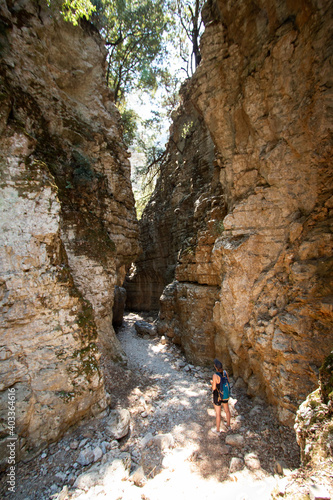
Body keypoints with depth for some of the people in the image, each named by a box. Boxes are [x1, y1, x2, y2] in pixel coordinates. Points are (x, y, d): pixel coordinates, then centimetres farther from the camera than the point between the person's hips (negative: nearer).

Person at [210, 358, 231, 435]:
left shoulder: (215, 375, -36)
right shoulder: (225, 372, -18)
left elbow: (213, 388, -26)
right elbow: (228, 382, -1)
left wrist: (212, 382, -5)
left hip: (217, 397, -5)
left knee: (218, 413, 16)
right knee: (227, 410, 28)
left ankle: (217, 430, 37)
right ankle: (228, 425, 51)